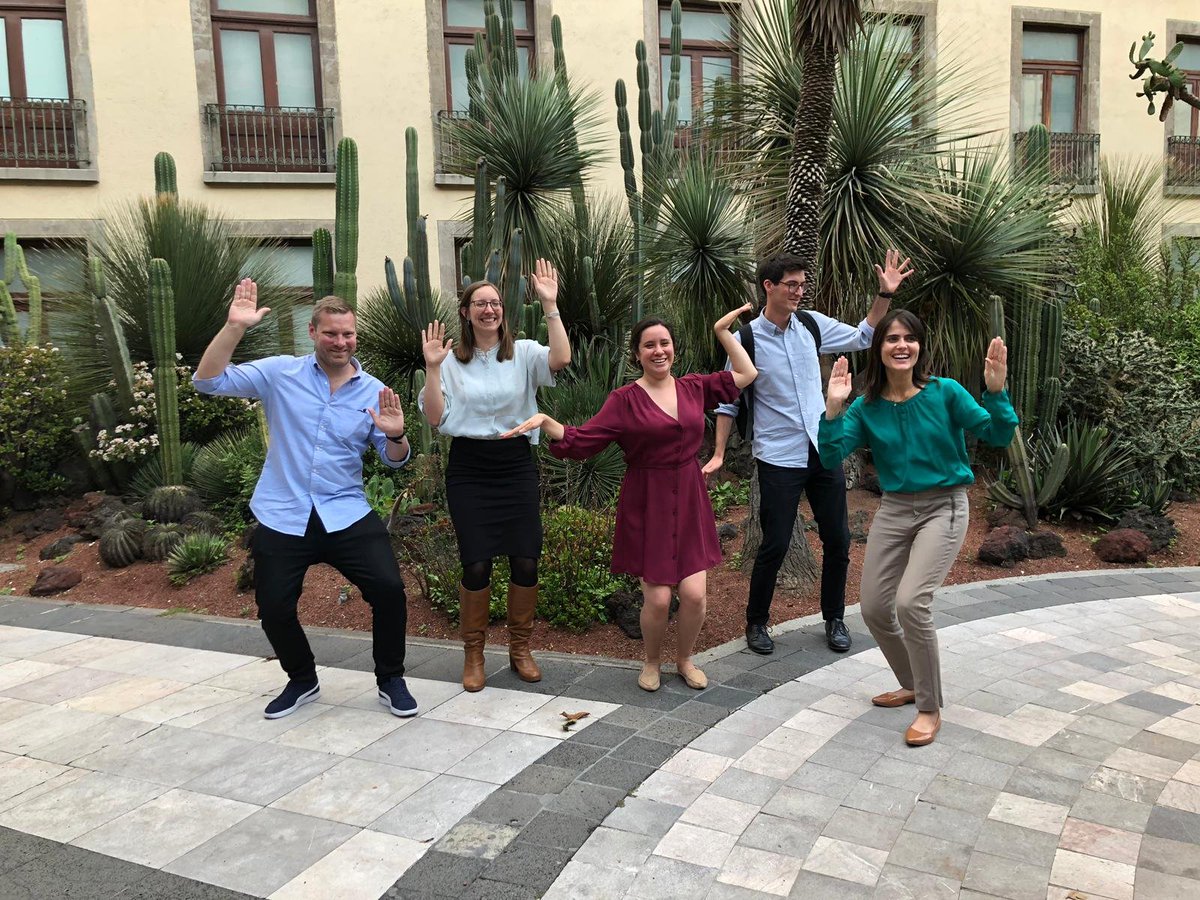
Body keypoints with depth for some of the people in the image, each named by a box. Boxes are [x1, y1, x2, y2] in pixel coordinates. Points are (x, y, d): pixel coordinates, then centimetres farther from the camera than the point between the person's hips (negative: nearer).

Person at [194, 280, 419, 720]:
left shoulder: (374, 391, 3)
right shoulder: (281, 373, 0)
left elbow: (395, 460, 6)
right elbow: (208, 381, -7)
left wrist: (395, 435, -17)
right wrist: (234, 327, -18)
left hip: (347, 514, 0)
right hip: (281, 517, 0)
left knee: (389, 588, -15)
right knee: (273, 608, 2)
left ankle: (391, 680, 9)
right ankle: (302, 681, 32)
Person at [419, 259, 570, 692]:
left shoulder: (523, 353, 3)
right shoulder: (453, 360, 4)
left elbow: (561, 359, -18)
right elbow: (435, 417, -3)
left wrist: (550, 305, -20)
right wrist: (432, 368, -12)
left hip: (516, 465, 1)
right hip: (469, 469, 0)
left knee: (526, 561, 0)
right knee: (476, 565, -3)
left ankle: (520, 648, 23)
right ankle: (473, 654, 18)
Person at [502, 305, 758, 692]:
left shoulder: (694, 388, 7)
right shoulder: (625, 399, -4)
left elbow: (746, 374, 14)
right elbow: (582, 441, -8)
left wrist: (722, 330, 13)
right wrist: (545, 421, -23)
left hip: (689, 503, 3)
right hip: (646, 505, -3)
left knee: (694, 594, -2)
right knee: (657, 598, -4)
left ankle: (685, 659, 27)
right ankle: (652, 662, 27)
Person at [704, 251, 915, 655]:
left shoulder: (811, 324, 3)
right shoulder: (747, 339, -9)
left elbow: (861, 338, 14)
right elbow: (729, 400, -3)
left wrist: (885, 295, 2)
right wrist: (718, 455, -8)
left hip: (823, 450, 5)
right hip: (778, 457, -4)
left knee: (838, 540, 9)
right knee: (775, 546, -2)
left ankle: (834, 619, 28)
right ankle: (756, 622, 20)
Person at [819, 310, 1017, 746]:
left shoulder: (945, 392, -10)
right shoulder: (867, 406, -2)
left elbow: (999, 437, -10)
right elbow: (831, 457, -11)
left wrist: (995, 392, -26)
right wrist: (834, 408, -22)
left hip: (943, 507, -5)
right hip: (894, 509, 5)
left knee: (911, 602, -21)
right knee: (874, 608, 7)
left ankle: (930, 709, -1)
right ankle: (913, 685, 34)